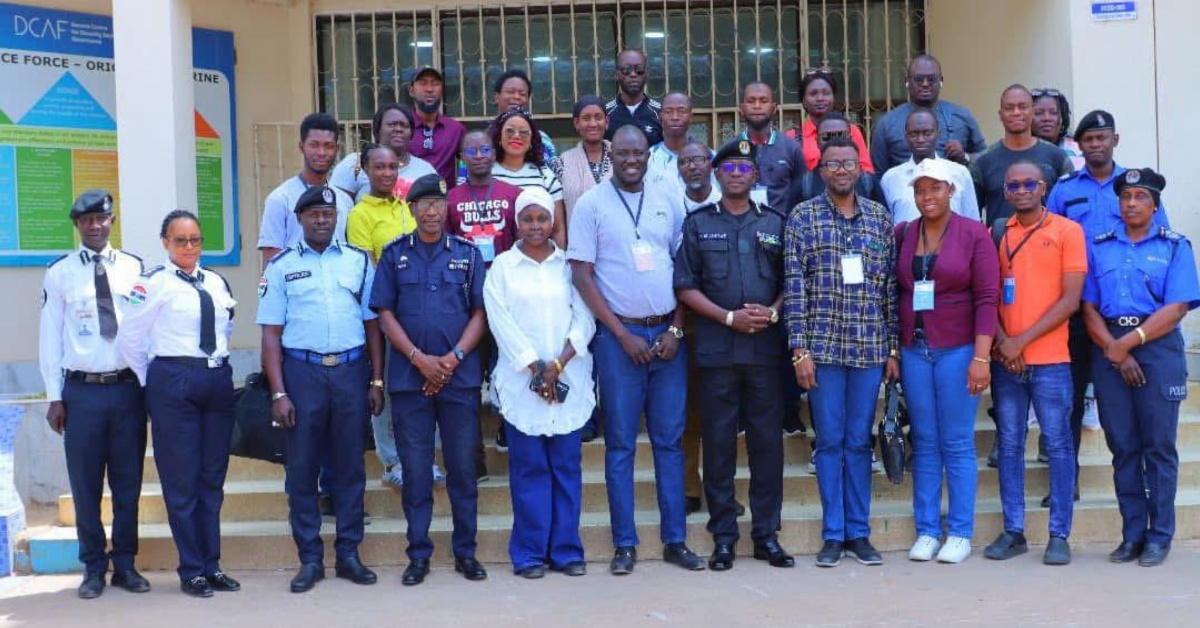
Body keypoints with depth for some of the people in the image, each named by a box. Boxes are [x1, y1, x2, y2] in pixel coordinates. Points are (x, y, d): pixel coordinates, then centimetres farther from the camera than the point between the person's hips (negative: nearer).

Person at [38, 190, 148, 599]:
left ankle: (125, 565, 20)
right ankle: (94, 568, 18)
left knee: (128, 483, 8)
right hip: (81, 391, -1)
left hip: (127, 387, 1)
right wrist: (54, 397, -1)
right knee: (85, 486, 5)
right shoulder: (60, 273, 3)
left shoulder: (133, 268, 5)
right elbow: (50, 336, 3)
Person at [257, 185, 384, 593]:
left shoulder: (359, 261, 9)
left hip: (351, 370, 1)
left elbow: (372, 324, 10)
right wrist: (278, 393, -6)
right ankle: (310, 559, 13)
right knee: (302, 467, 3)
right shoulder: (281, 267, 5)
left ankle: (349, 554, 16)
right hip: (301, 371, -1)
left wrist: (376, 381, 4)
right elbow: (270, 334, 2)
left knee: (350, 466, 6)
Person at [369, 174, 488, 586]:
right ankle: (418, 555, 14)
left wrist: (453, 359, -10)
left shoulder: (467, 254, 7)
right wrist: (420, 359, -9)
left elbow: (479, 313, 4)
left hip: (460, 377, 0)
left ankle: (465, 552, 15)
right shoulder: (395, 255, 6)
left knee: (463, 467, 4)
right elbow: (385, 314, 2)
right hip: (409, 377, 0)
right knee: (415, 470, 4)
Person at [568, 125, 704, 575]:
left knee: (670, 440, 6)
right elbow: (581, 275, -5)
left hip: (667, 334, 3)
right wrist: (623, 335, -9)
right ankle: (625, 544, 9)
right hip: (618, 334, -3)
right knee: (620, 444, 1)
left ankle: (675, 540, 13)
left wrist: (675, 330, -2)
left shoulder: (666, 202, 10)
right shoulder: (592, 204, 0)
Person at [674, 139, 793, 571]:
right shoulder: (698, 224, 8)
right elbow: (686, 286, 2)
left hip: (766, 347, 1)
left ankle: (766, 534, 12)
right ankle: (723, 537, 9)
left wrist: (772, 312, -8)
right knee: (718, 443, 1)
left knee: (768, 440, 3)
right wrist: (729, 317, -9)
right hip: (716, 350, -1)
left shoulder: (774, 223, 13)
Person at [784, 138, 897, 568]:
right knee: (830, 440, 4)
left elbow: (891, 286, 8)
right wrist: (799, 349, -9)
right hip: (823, 347, -2)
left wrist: (893, 348, 5)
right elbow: (795, 287, -3)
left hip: (870, 347, 2)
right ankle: (833, 534, 13)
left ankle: (859, 532, 17)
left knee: (860, 440, 8)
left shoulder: (880, 217, 8)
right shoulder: (803, 217, 1)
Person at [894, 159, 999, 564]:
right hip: (913, 349, 3)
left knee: (957, 444, 1)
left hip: (958, 349, -3)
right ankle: (926, 531, 14)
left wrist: (981, 357, -14)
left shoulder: (974, 234, -3)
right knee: (924, 444, 7)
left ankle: (960, 534, 9)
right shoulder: (902, 235, 7)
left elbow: (987, 298, -7)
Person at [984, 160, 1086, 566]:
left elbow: (1070, 300, -6)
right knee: (1009, 445, 7)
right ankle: (1013, 531, 14)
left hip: (1050, 359, -3)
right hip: (1005, 360, 3)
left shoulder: (1067, 231, 0)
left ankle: (1059, 535, 7)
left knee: (1057, 445, 1)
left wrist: (1023, 340, -11)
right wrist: (1001, 341, -8)